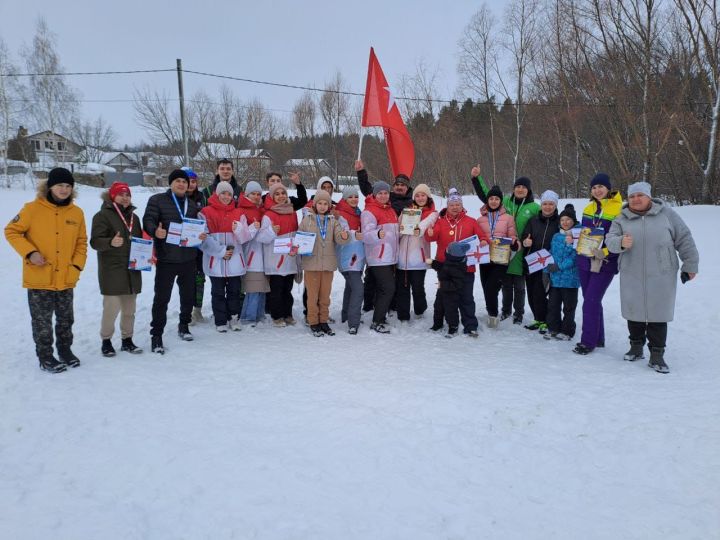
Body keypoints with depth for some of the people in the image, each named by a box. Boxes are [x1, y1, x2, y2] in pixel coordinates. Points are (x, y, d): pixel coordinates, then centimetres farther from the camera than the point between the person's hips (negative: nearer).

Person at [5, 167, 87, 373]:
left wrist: (77, 265, 0)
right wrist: (30, 252, -14)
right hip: (39, 279, -3)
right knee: (42, 320, 7)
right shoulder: (33, 209, -9)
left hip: (66, 279, 4)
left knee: (66, 319, 16)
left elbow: (81, 242, 11)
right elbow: (11, 231, -3)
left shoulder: (77, 213, 2)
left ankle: (65, 350, 34)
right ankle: (45, 357, 20)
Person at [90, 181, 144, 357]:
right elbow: (95, 241, -13)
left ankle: (127, 340, 21)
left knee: (129, 308, 10)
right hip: (112, 271, -6)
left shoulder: (133, 217, 17)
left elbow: (140, 240, 26)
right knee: (112, 307, -7)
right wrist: (111, 242, -33)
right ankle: (106, 341, 9)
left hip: (132, 271, 6)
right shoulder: (103, 215, -4)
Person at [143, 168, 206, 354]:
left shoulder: (192, 205, 17)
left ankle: (184, 325, 34)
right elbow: (148, 220, -7)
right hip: (166, 259, -5)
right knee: (162, 298, -3)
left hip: (188, 258, 5)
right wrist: (155, 231, -29)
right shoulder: (157, 200, 0)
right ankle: (156, 335, 6)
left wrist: (201, 235, 0)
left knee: (188, 295, 14)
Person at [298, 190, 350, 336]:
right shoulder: (307, 220, 2)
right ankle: (313, 323, 14)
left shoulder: (333, 221, 6)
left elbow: (338, 239, -6)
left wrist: (344, 237, -28)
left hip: (328, 263, 2)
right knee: (313, 295, 3)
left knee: (325, 295, 11)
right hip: (311, 263, -2)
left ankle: (323, 321, 23)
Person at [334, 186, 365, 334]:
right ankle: (353, 324, -16)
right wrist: (355, 235, -36)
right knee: (357, 289, -17)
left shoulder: (358, 213, 16)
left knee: (351, 286, 19)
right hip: (348, 257, -9)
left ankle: (346, 315, 32)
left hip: (358, 256, 9)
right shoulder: (341, 215, -11)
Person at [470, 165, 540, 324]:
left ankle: (518, 313, 24)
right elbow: (485, 195, 8)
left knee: (519, 286, 8)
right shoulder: (505, 201, 4)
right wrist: (476, 178, 0)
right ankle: (506, 309, 31)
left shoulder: (534, 208, -2)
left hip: (520, 253, -2)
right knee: (506, 284, 14)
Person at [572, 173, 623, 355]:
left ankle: (588, 341, -1)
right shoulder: (589, 208, 11)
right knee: (591, 300, 12)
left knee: (591, 301, -10)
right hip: (585, 260, 7)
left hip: (605, 263, -6)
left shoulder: (619, 209, -9)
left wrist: (604, 253, -21)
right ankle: (598, 338, 24)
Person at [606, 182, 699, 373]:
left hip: (661, 276, -1)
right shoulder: (622, 219, 4)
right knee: (634, 311, 10)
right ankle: (636, 347, 27)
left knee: (658, 314, 1)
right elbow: (610, 240, -7)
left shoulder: (666, 214, 1)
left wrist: (690, 265, 6)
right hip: (632, 276, 2)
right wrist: (621, 243, -30)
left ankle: (656, 355, 9)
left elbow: (684, 240, 5)